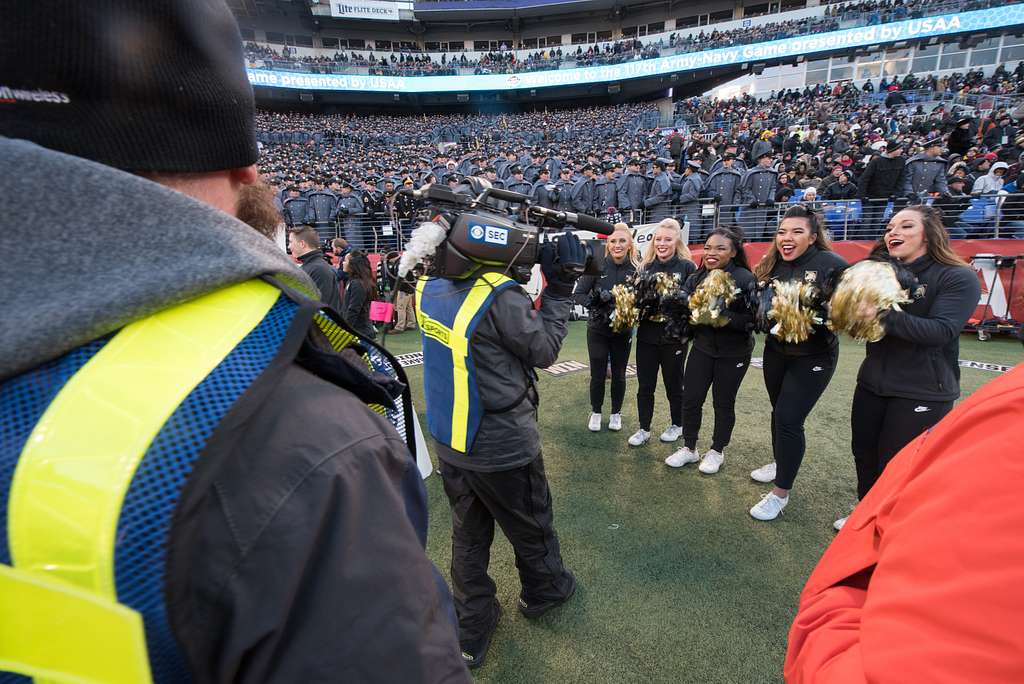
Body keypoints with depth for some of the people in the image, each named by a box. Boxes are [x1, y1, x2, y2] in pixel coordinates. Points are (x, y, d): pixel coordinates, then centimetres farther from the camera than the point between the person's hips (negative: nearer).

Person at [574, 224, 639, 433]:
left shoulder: (636, 269, -8)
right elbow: (578, 294, -8)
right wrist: (594, 301, -25)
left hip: (623, 331, 1)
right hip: (597, 330, -1)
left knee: (618, 374, 14)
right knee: (597, 374, 7)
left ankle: (616, 413, 34)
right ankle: (596, 412, 30)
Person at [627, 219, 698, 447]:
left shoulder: (687, 267, -4)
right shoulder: (646, 267, 8)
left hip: (674, 338, -3)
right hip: (647, 336, 3)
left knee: (673, 385, 13)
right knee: (645, 386, 8)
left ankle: (677, 425, 33)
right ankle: (644, 430, 21)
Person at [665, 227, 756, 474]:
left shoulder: (745, 278, -15)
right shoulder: (696, 278, -1)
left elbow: (754, 318, -20)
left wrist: (726, 318, -32)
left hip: (733, 353, -4)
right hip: (702, 347, 4)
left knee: (723, 402, 10)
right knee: (690, 398, 4)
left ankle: (717, 451, 29)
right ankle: (689, 448, 23)